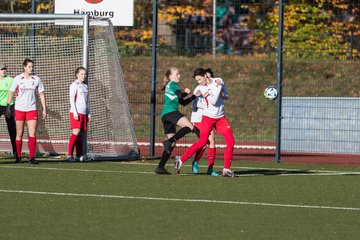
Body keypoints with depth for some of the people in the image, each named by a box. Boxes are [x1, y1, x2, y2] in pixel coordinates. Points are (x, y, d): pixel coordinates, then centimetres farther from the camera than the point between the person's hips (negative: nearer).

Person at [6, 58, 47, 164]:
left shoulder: (36, 79, 3)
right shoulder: (18, 79, -2)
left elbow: (41, 94, 8)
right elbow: (11, 93, 4)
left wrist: (44, 109, 5)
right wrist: (8, 107, 0)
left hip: (32, 109, 1)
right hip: (19, 109, -1)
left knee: (32, 133, -9)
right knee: (19, 134, 4)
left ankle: (32, 157, -9)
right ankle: (18, 157, 13)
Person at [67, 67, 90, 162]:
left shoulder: (85, 86, 18)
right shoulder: (74, 85, -2)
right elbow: (72, 100, -8)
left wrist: (88, 114, 17)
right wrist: (75, 113, -16)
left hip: (84, 113, 7)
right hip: (76, 113, -7)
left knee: (81, 134, 4)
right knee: (76, 133, -15)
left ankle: (79, 156, 6)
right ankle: (69, 155, -16)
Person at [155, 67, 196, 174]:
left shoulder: (168, 87, 32)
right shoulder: (173, 84, 4)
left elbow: (183, 102, 31)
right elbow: (180, 95, -16)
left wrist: (194, 96, 21)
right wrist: (186, 92, 4)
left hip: (165, 116, 10)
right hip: (171, 112, -10)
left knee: (172, 144, 9)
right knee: (189, 127, -26)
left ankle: (160, 167, 3)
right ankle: (168, 141, -32)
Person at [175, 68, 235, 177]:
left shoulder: (219, 81, 1)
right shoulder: (202, 88, -8)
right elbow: (213, 101, -16)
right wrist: (218, 87, -16)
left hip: (221, 118, 4)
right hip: (208, 117, -4)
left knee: (231, 141, -6)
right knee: (202, 142, -14)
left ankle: (226, 169, 2)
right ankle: (181, 161, -7)